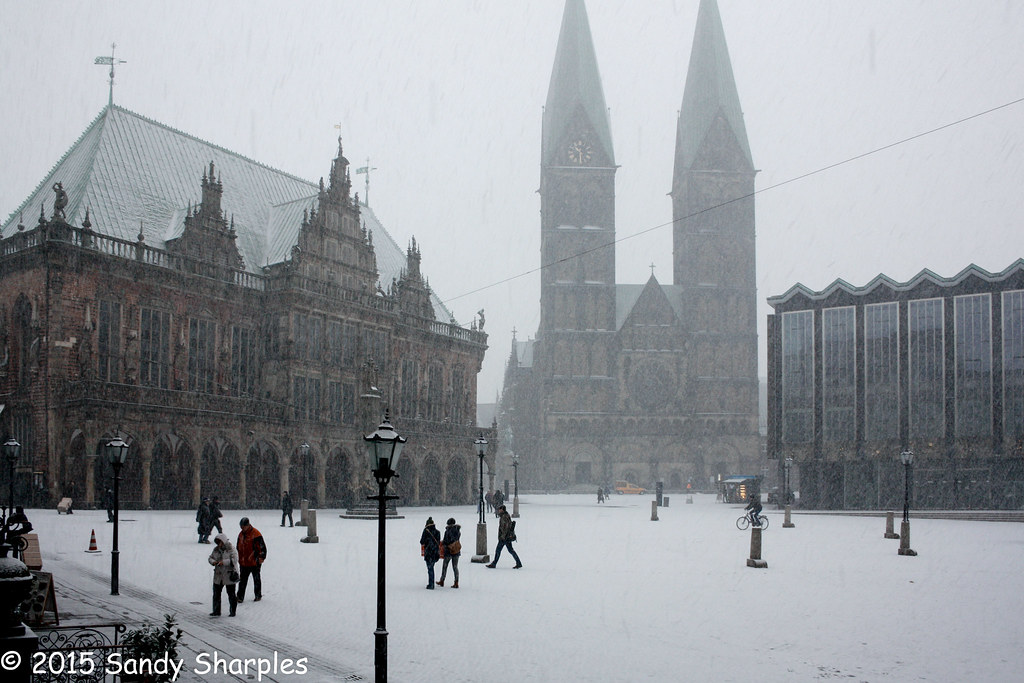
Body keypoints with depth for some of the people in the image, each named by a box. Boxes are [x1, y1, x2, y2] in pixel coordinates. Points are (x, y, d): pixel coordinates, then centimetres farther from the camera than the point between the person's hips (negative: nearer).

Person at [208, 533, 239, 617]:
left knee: (231, 594, 4)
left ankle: (232, 611, 14)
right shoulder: (216, 549, 8)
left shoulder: (231, 549, -11)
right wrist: (213, 561, -10)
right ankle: (216, 611, 20)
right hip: (218, 575, 6)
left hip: (229, 575, -6)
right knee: (216, 593, 9)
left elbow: (234, 560, -22)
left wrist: (224, 562, -30)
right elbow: (210, 557, 13)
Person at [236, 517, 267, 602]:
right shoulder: (241, 534, 7)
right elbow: (238, 547, 20)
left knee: (256, 579, 9)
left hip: (254, 562, -5)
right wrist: (238, 558, 20)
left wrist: (261, 558, -14)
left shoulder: (255, 534, -14)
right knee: (242, 580, 5)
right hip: (243, 562, 5)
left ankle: (258, 595, 21)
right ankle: (240, 597, 9)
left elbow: (262, 547, -12)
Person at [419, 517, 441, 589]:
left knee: (430, 568, 0)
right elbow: (439, 542, 7)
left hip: (428, 552, -5)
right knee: (431, 567, 18)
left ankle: (431, 585, -1)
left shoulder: (426, 531, -10)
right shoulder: (437, 532, 3)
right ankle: (431, 584, 21)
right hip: (436, 553, 5)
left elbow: (422, 542, -8)